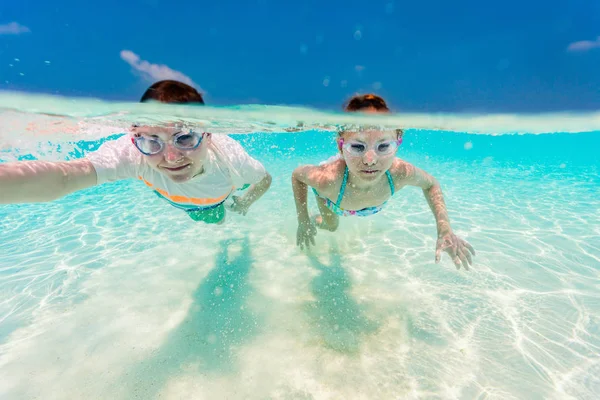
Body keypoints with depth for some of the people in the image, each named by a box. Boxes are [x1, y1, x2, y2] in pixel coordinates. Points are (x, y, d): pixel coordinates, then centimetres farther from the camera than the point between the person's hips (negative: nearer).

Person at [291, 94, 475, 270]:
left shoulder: (400, 172, -41)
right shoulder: (327, 178, -49)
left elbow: (431, 184, -18)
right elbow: (297, 175, -26)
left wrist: (445, 230, -26)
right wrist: (303, 222, -23)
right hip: (330, 191, -2)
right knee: (331, 226, 26)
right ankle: (313, 221, 56)